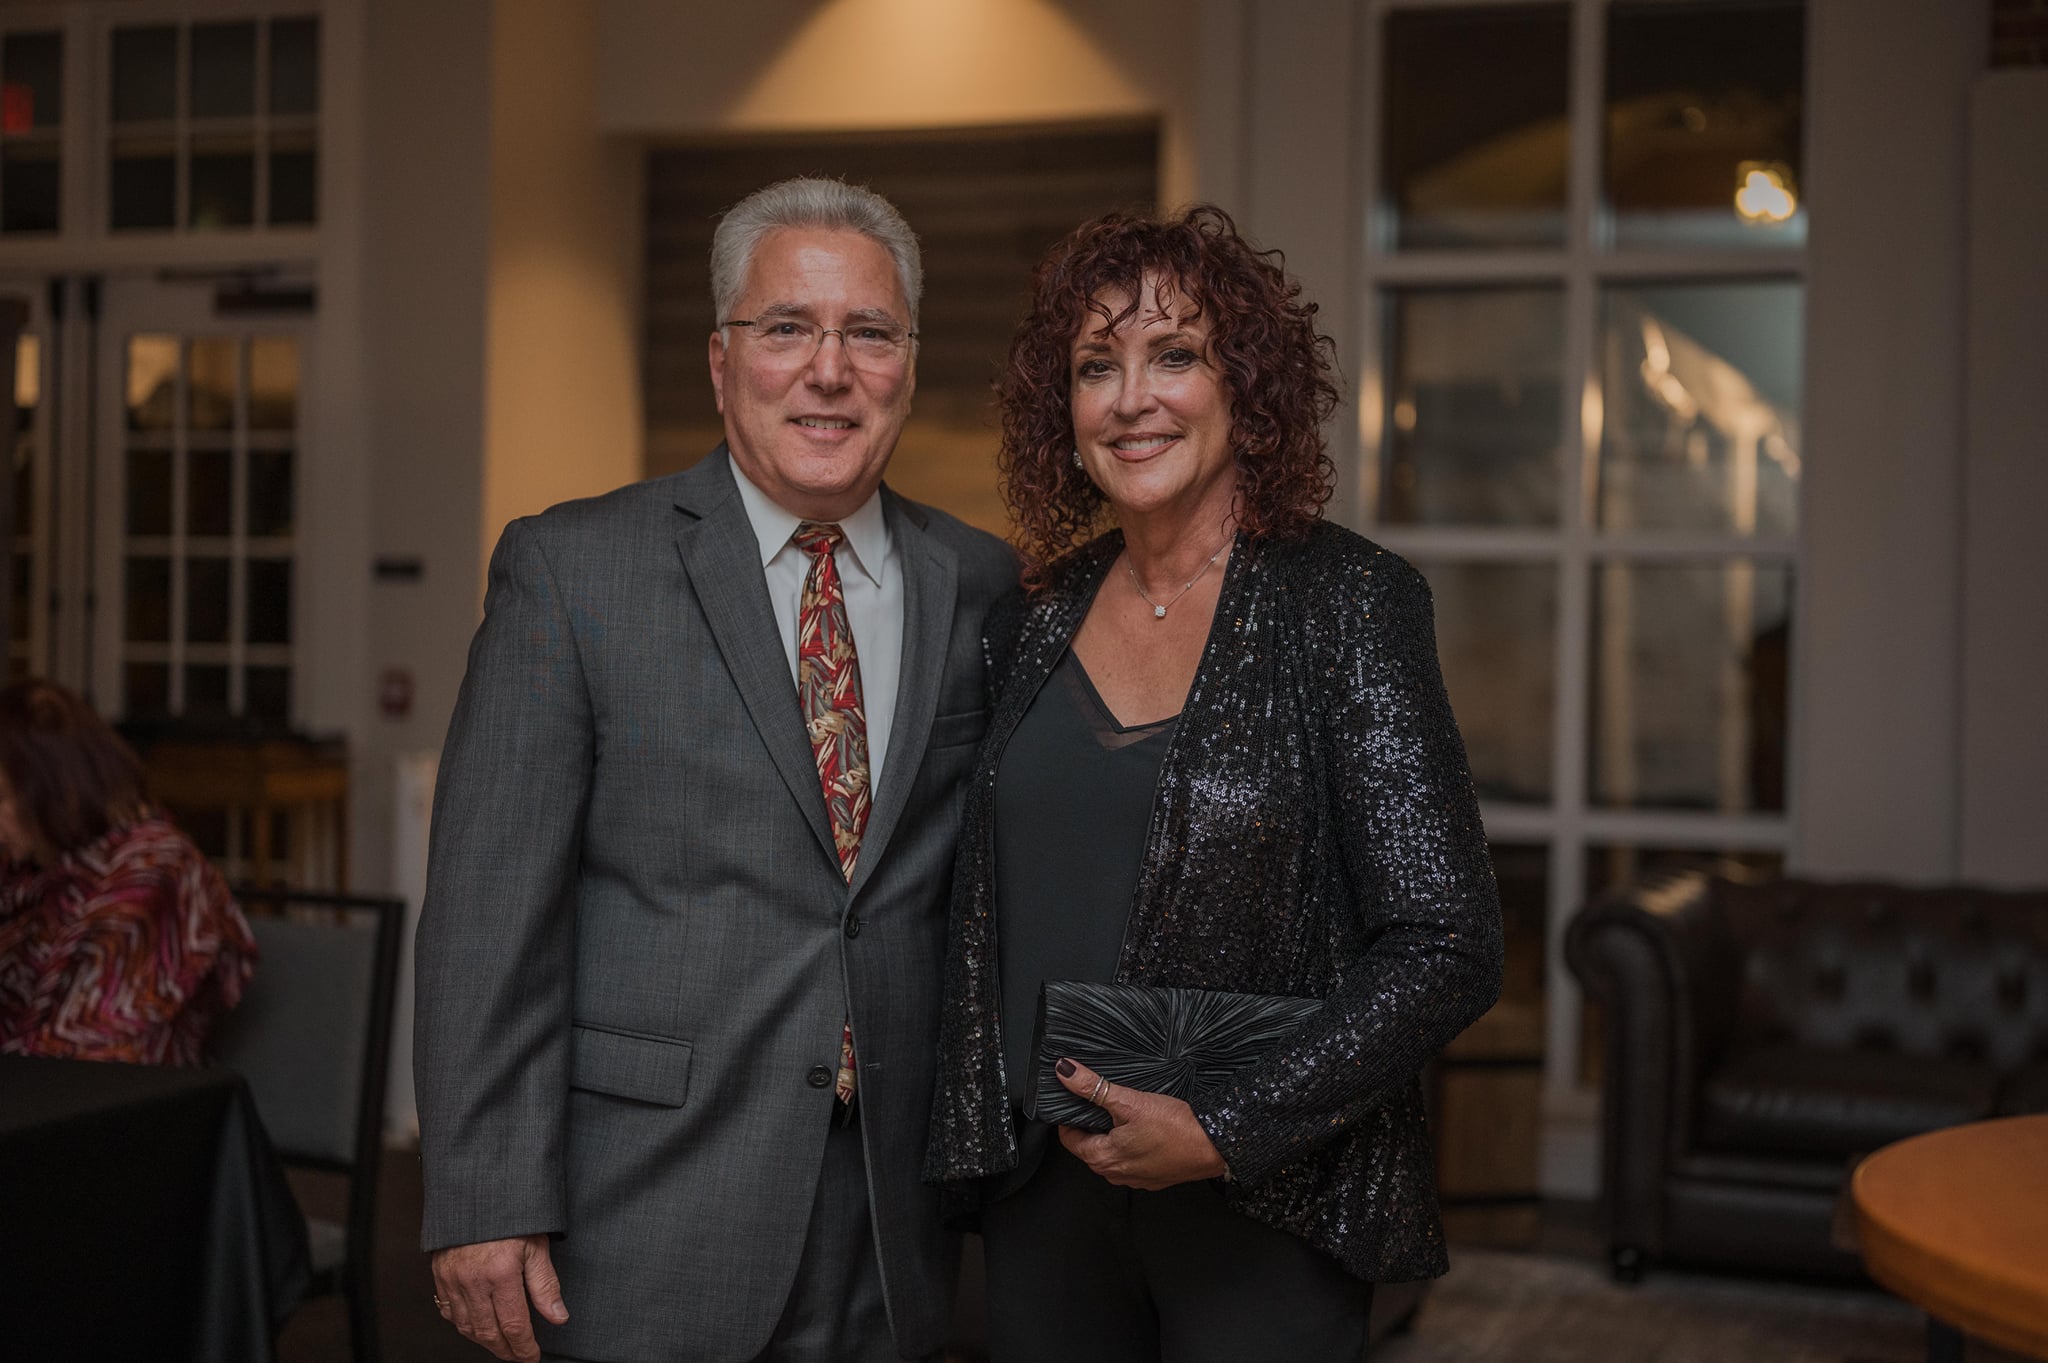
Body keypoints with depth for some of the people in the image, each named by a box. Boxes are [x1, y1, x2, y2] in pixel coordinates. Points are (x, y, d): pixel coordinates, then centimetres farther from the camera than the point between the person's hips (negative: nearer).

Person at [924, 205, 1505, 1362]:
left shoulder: (1347, 600, -11)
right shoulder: (1041, 622, 4)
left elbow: (1448, 950, -15)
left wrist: (1223, 1132, -17)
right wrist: (977, 1128, 4)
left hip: (1258, 1208, -4)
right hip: (1044, 1189, 4)